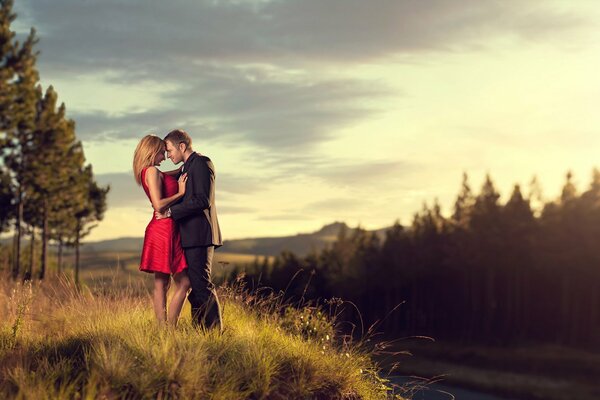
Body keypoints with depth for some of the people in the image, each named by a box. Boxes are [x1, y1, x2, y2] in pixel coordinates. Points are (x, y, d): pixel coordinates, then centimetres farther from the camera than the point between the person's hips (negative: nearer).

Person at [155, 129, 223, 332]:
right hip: (191, 237, 10)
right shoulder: (187, 167, 23)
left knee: (201, 284, -11)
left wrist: (170, 212, -17)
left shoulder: (202, 163, -9)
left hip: (200, 236, -10)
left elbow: (203, 200, -20)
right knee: (192, 285, 11)